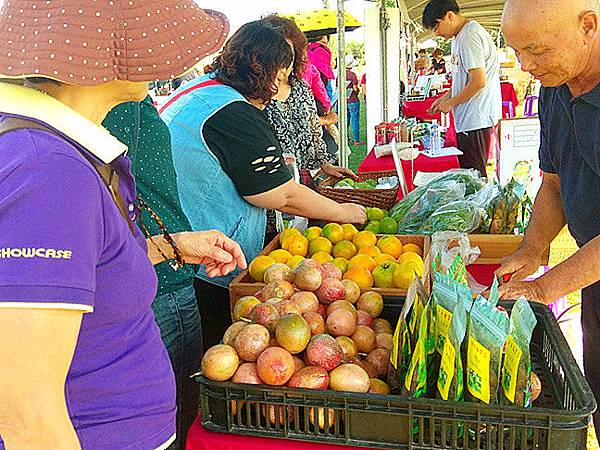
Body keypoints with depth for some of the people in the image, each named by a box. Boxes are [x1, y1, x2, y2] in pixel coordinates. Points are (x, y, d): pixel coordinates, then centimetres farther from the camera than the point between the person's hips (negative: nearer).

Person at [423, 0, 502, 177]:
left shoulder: (469, 36, -15)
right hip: (470, 118, 10)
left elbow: (479, 81, -21)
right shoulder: (460, 36, 18)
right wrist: (444, 99, 15)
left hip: (476, 120, -10)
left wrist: (450, 103, -10)